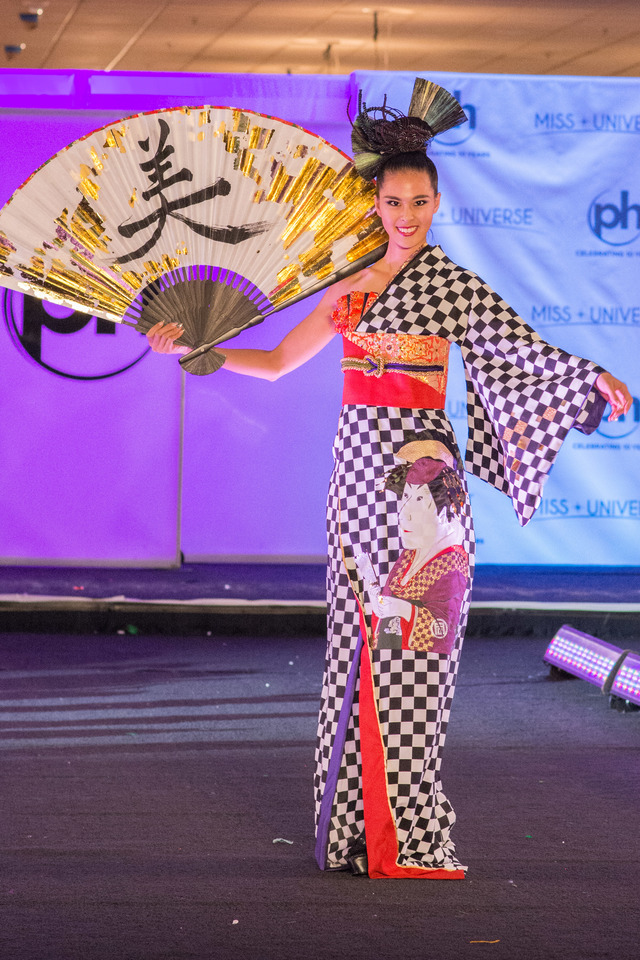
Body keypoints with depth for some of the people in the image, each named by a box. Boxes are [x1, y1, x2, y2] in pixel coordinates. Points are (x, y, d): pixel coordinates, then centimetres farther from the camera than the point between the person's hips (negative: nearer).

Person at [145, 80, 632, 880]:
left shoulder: (454, 286, 0)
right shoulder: (349, 290, 13)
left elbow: (523, 347, -5)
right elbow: (279, 362, 21)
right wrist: (195, 349, 15)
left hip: (420, 475, -4)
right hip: (358, 470, 4)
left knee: (411, 643, -6)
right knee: (360, 634, 4)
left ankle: (407, 829, -3)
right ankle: (358, 826, 8)